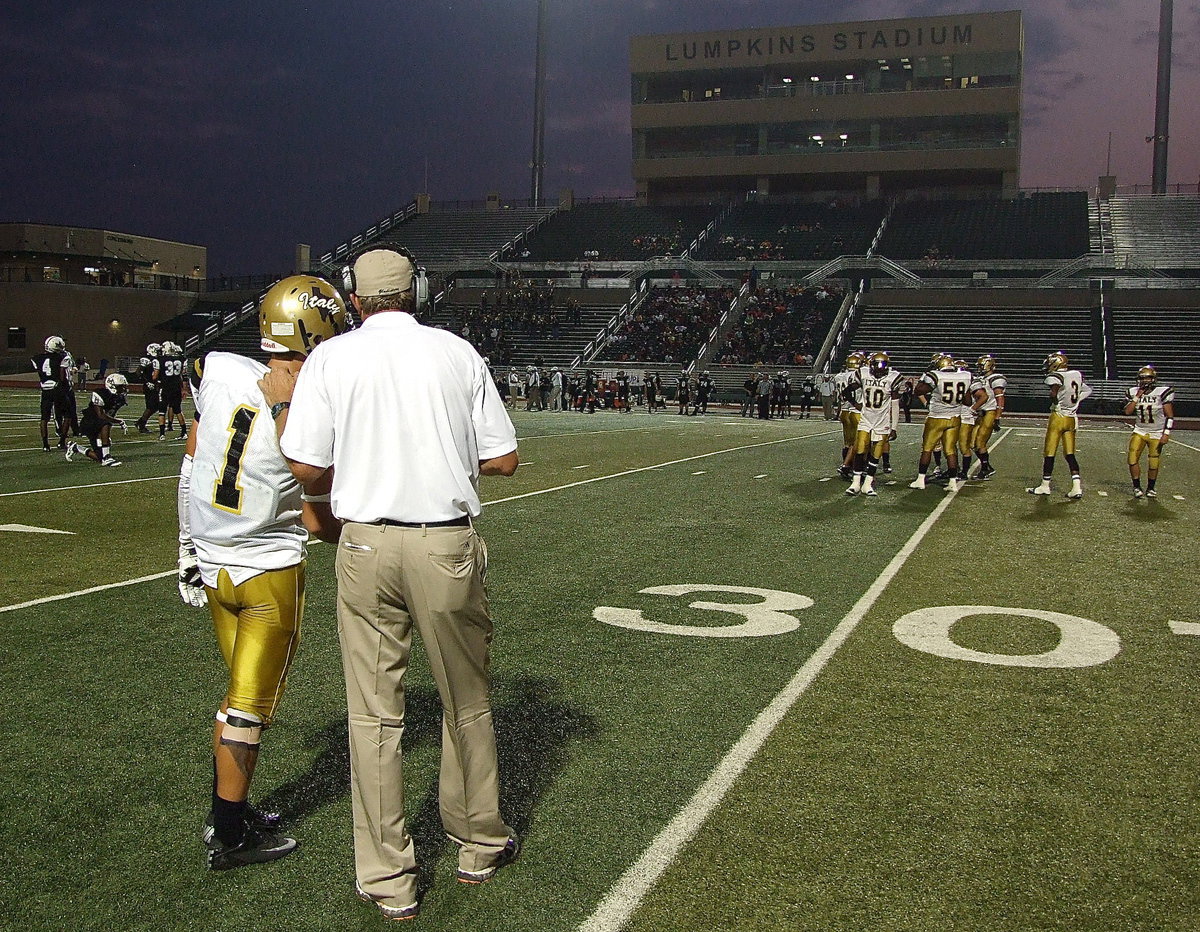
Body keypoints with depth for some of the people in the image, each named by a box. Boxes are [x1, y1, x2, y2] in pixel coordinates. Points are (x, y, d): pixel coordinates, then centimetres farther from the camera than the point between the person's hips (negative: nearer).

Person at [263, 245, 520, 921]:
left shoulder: (330, 358, 0)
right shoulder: (458, 353, 2)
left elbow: (306, 467, -4)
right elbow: (504, 461, 2)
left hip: (366, 543, 0)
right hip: (448, 544, 1)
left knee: (375, 713, 9)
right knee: (466, 701, 16)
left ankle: (389, 879, 17)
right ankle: (480, 845, 32)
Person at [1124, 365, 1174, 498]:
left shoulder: (1162, 392, -10)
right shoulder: (1134, 392, 1)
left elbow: (1170, 416, -9)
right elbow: (1127, 411, -8)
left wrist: (1166, 434, -16)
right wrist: (1137, 397, -15)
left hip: (1157, 434, -2)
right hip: (1139, 431, 2)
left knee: (1154, 464, 2)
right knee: (1133, 459, -10)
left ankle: (1151, 488, 23)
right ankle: (1137, 488, 5)